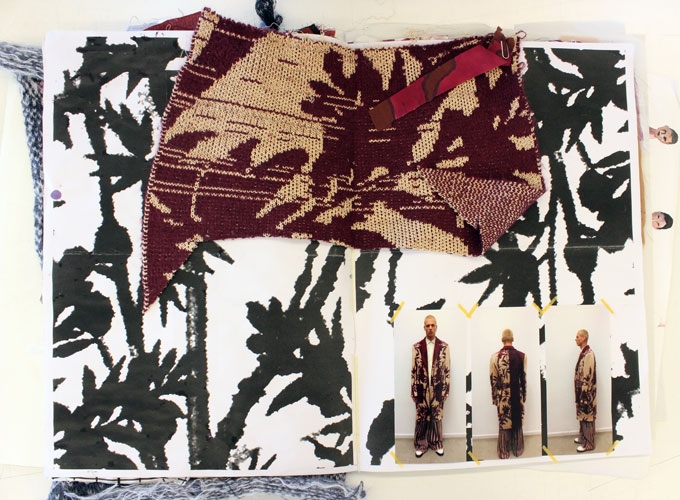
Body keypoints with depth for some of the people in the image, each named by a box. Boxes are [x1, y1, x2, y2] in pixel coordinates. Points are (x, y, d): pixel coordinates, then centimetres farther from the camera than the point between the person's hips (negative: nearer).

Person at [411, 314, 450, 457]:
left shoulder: (444, 346, -2)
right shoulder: (417, 347, -2)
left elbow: (447, 369, 1)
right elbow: (413, 370, 0)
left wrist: (446, 389, -2)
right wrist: (414, 391, -2)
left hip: (437, 388, 0)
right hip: (422, 388, 0)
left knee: (437, 417, 9)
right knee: (421, 417, 7)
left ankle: (437, 443, 25)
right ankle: (421, 445, 20)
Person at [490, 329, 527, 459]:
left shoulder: (495, 356, -11)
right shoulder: (522, 355, -7)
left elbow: (493, 379, -6)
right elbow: (524, 378, -2)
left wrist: (494, 397, 5)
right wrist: (523, 395, 10)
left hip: (503, 396, -1)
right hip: (517, 395, 2)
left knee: (504, 423, 8)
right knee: (517, 422, 15)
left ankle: (504, 452, 16)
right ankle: (517, 449, 26)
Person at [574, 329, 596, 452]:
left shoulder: (589, 354, -19)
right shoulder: (583, 353, 10)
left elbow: (588, 375, -21)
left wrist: (584, 392, -20)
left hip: (587, 391, -9)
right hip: (581, 390, 9)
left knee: (587, 416, -1)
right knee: (582, 414, 18)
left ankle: (588, 443, 7)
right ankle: (583, 437, 30)